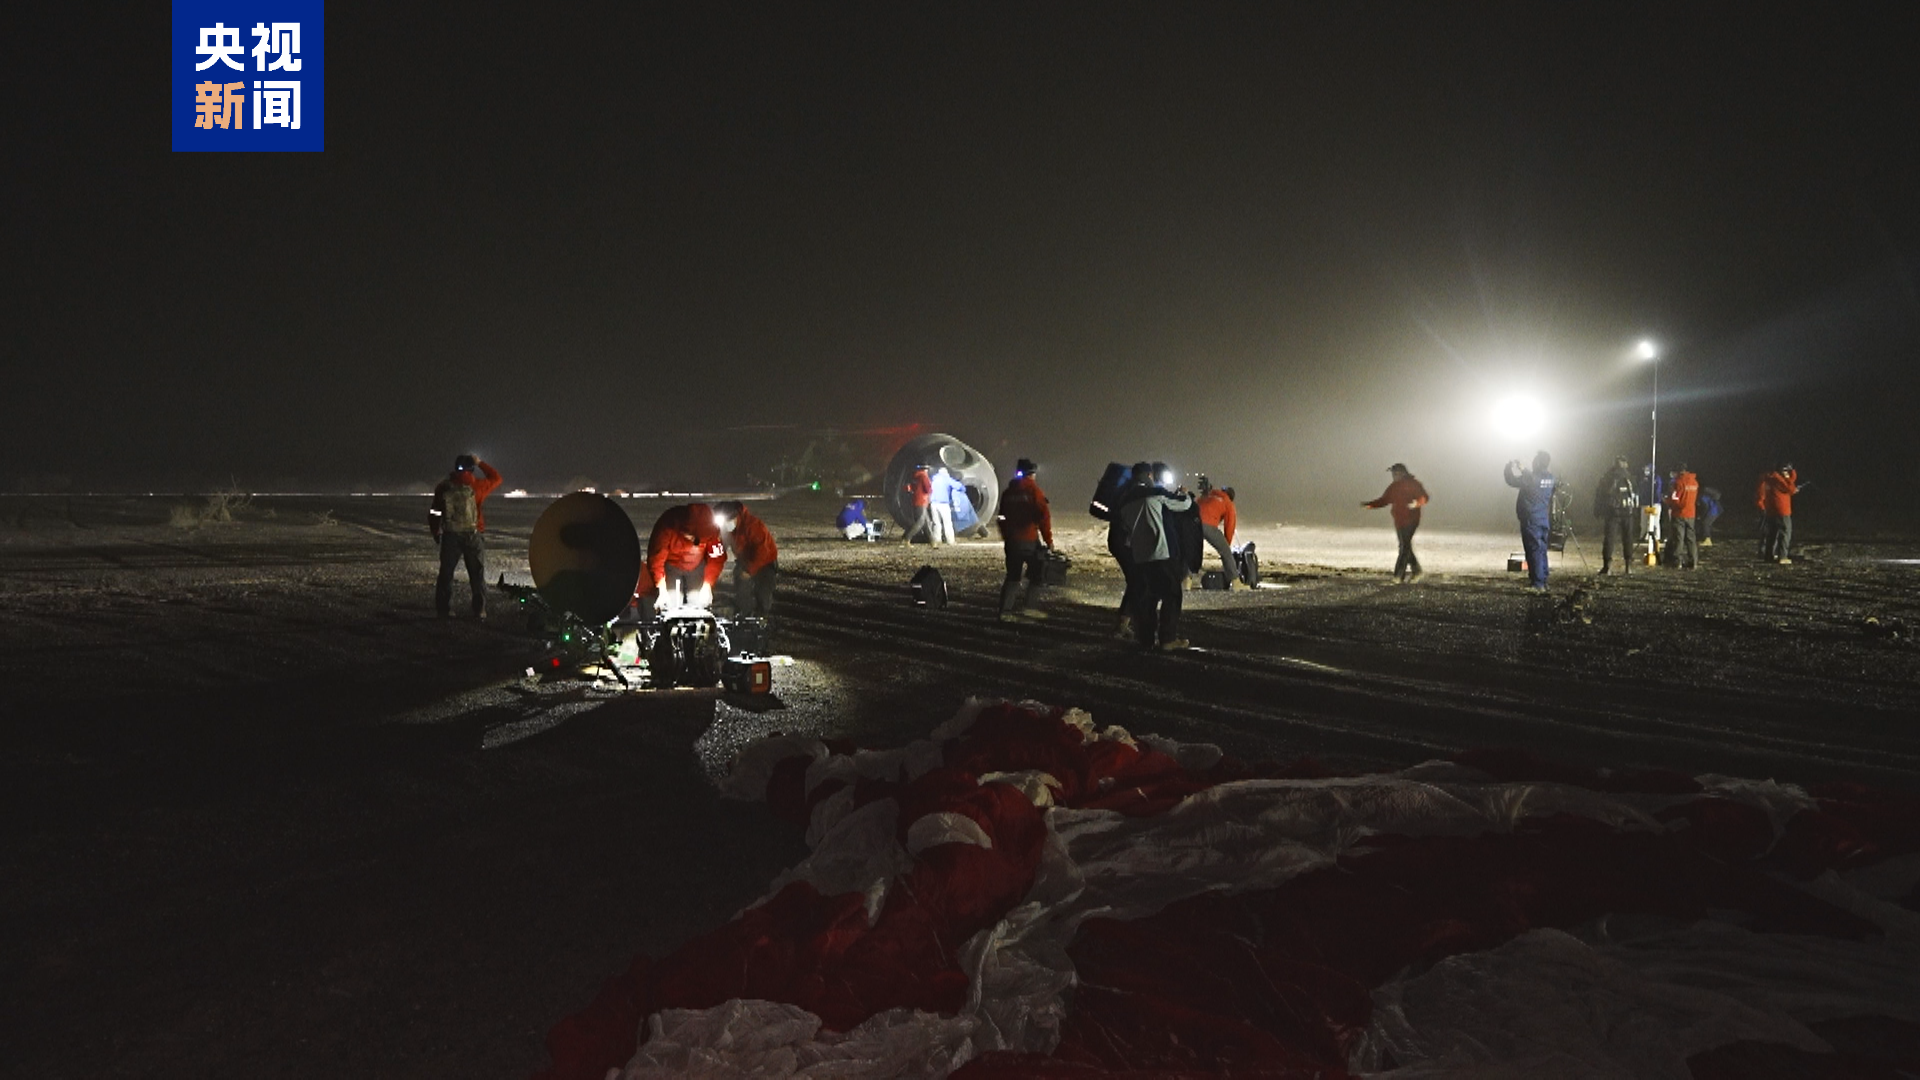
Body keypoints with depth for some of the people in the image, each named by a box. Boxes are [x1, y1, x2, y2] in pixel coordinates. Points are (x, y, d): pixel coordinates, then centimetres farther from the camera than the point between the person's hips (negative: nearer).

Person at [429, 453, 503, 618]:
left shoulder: (443, 487, 4)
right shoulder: (476, 485, -6)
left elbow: (434, 513, 10)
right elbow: (496, 478, 10)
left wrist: (436, 533, 23)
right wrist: (480, 463, 16)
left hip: (450, 537, 2)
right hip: (472, 536, -2)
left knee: (446, 573, 9)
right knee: (477, 575, 6)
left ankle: (444, 609, 8)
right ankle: (479, 610, 4)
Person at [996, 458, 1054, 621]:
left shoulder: (1008, 492, 10)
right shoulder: (1033, 489, -7)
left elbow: (1002, 518, 15)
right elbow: (1043, 515, -13)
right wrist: (1048, 540, -7)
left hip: (1011, 541, 6)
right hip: (1029, 540, -6)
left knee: (1013, 576, 12)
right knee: (1038, 574, 9)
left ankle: (1005, 611, 5)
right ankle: (1027, 607, 3)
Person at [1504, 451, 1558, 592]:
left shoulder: (1531, 478, -18)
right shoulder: (1550, 478, 6)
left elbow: (1512, 480, -14)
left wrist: (1511, 466, 2)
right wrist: (1522, 469, 28)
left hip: (1531, 521, -8)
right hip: (1545, 520, 8)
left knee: (1534, 550, -7)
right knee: (1541, 550, 15)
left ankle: (1538, 584, -9)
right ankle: (1543, 581, 21)